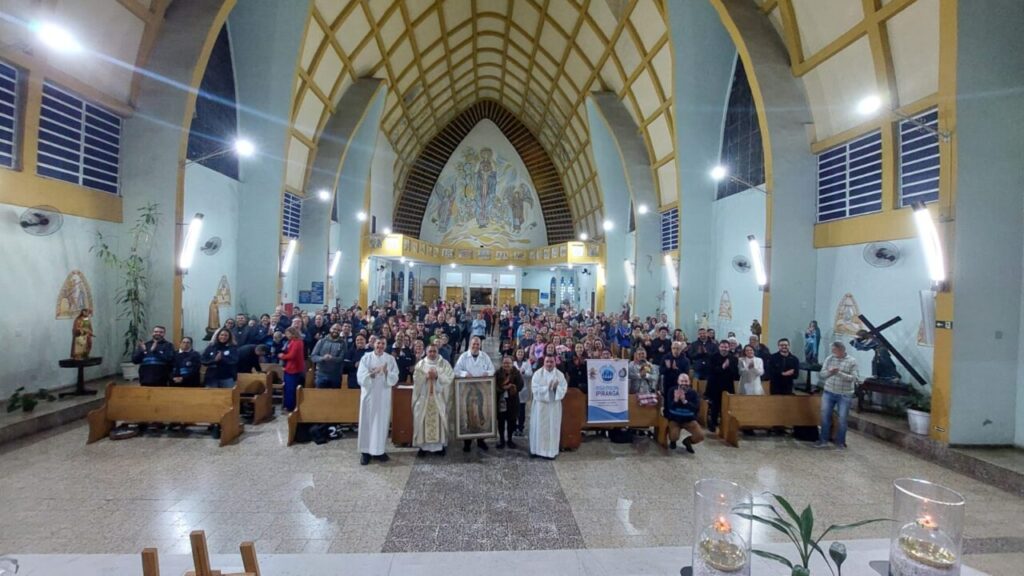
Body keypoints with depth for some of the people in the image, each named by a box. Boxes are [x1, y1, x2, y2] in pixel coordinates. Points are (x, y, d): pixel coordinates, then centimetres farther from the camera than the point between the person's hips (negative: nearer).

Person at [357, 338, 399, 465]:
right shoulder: (366, 357, -1)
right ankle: (365, 451, 11)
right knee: (367, 422, 2)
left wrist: (387, 372, -21)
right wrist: (372, 373, -25)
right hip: (368, 394, -1)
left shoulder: (390, 359, 2)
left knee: (382, 422, 5)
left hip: (383, 395, 1)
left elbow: (395, 378, -3)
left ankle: (379, 450, 16)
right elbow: (361, 377, -9)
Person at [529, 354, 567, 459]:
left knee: (553, 428, 6)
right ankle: (537, 449, 16)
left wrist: (556, 387, -21)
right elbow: (535, 389, -13)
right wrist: (547, 387, -20)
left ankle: (551, 451, 15)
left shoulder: (560, 374, 2)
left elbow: (564, 388, -3)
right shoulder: (538, 373, -5)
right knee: (539, 427, 4)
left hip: (554, 405, 2)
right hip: (540, 404, -2)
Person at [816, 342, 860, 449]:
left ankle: (840, 442, 20)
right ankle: (823, 440, 17)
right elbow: (822, 373, 2)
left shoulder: (852, 361, -7)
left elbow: (854, 378, -13)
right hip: (828, 392, 3)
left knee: (842, 418, 5)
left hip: (845, 395, -3)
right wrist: (829, 372, -19)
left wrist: (840, 373, -24)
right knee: (825, 416, 6)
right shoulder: (829, 358, 2)